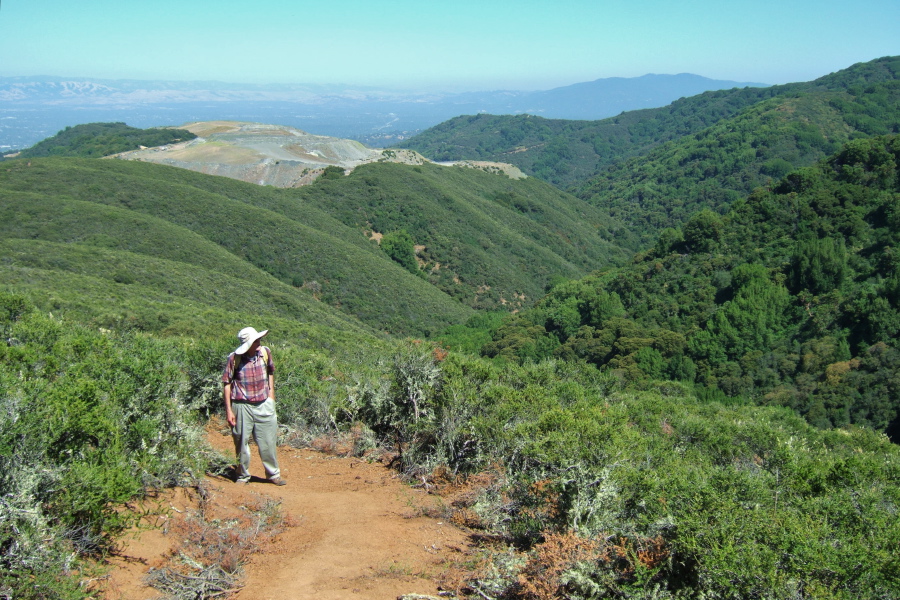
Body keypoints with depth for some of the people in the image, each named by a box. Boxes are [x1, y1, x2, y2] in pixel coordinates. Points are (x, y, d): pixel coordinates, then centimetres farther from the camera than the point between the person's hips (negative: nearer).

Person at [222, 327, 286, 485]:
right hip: (242, 406, -2)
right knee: (242, 443, 9)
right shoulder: (234, 358, -10)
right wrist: (228, 410, -6)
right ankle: (243, 476, 25)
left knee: (268, 442, 7)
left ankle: (273, 474, 22)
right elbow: (227, 383, -4)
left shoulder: (265, 352, -1)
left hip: (264, 405, 3)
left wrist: (271, 398, 12)